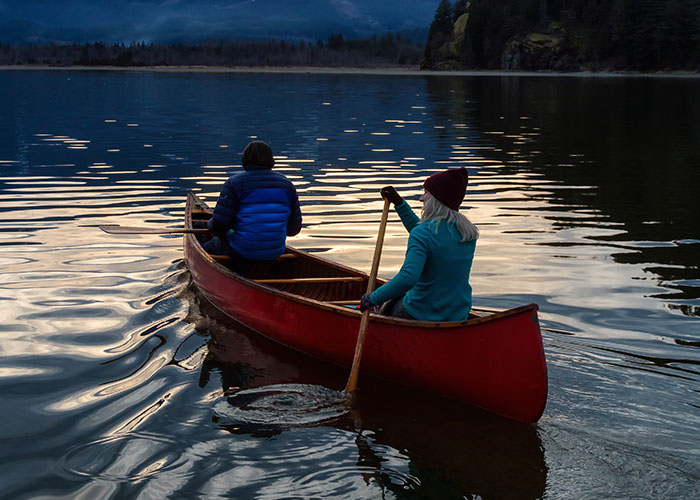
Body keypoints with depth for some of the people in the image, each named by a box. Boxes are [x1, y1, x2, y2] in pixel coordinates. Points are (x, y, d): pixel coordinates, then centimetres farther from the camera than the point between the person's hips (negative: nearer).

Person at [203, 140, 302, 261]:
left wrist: (210, 224, 12)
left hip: (242, 252, -4)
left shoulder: (234, 183, -9)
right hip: (276, 252, 4)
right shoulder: (287, 184, 3)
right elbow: (294, 229, 5)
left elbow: (219, 225, -12)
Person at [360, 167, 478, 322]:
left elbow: (407, 278, -35)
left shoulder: (423, 233, -22)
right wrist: (399, 203, 15)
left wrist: (373, 298, -23)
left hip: (422, 315, -7)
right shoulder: (469, 233, 2)